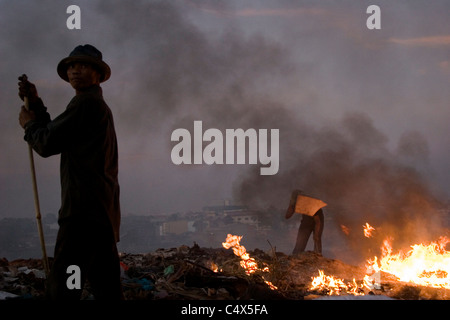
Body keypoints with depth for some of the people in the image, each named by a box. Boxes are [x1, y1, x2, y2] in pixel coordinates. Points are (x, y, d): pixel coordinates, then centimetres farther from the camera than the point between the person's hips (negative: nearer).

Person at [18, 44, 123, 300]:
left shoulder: (86, 103, -7)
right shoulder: (98, 106, 25)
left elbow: (47, 144, -9)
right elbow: (56, 137, 25)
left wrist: (29, 124, 10)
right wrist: (36, 103, 19)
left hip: (85, 209, -11)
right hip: (104, 210, 11)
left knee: (62, 288, -15)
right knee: (106, 287, 12)